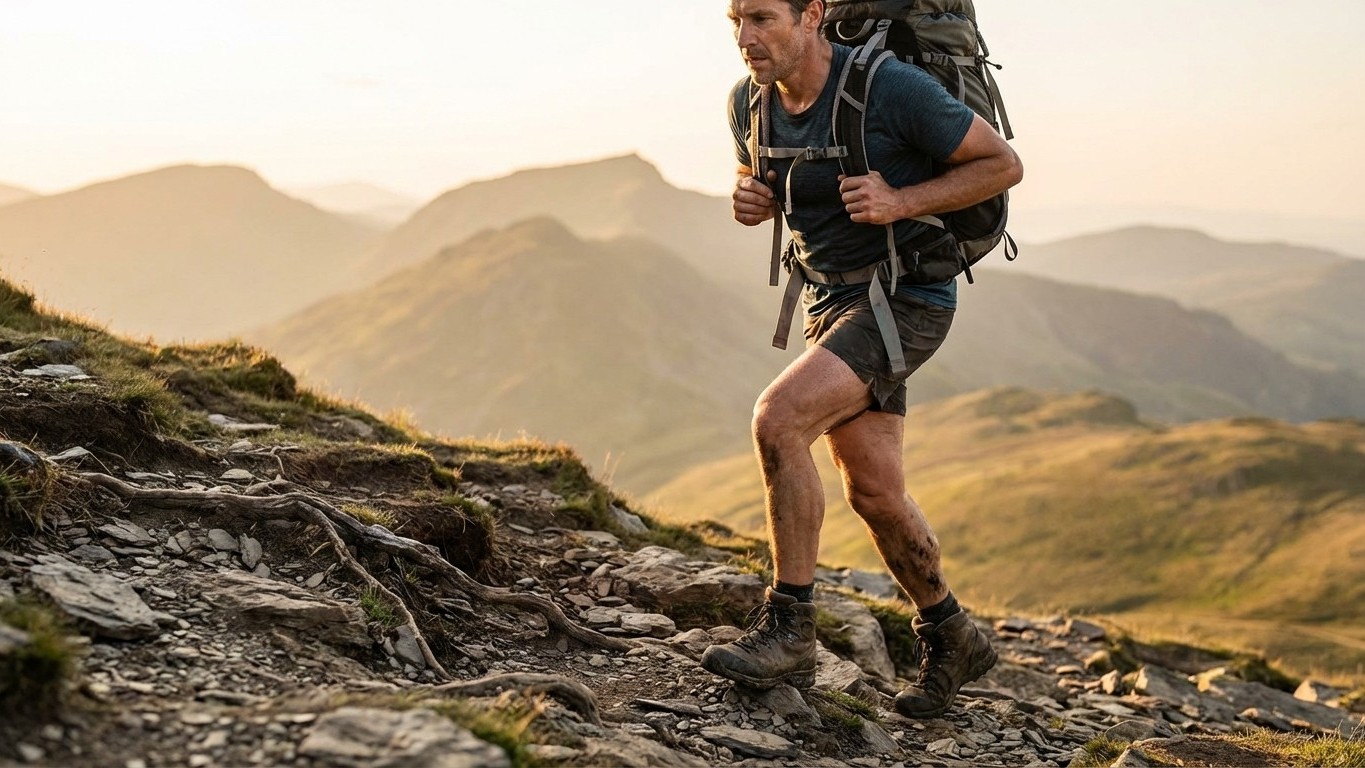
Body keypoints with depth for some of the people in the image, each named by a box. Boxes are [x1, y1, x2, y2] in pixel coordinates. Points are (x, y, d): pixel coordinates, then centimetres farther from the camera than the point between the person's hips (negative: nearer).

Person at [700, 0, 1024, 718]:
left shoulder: (893, 88, -21)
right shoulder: (749, 102, -2)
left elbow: (1003, 164, -12)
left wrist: (901, 202, -24)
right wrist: (749, 201, -7)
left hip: (907, 299, -7)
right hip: (830, 299, 7)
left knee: (778, 419, -24)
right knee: (874, 492, 7)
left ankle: (789, 629, -12)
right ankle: (951, 638, 28)